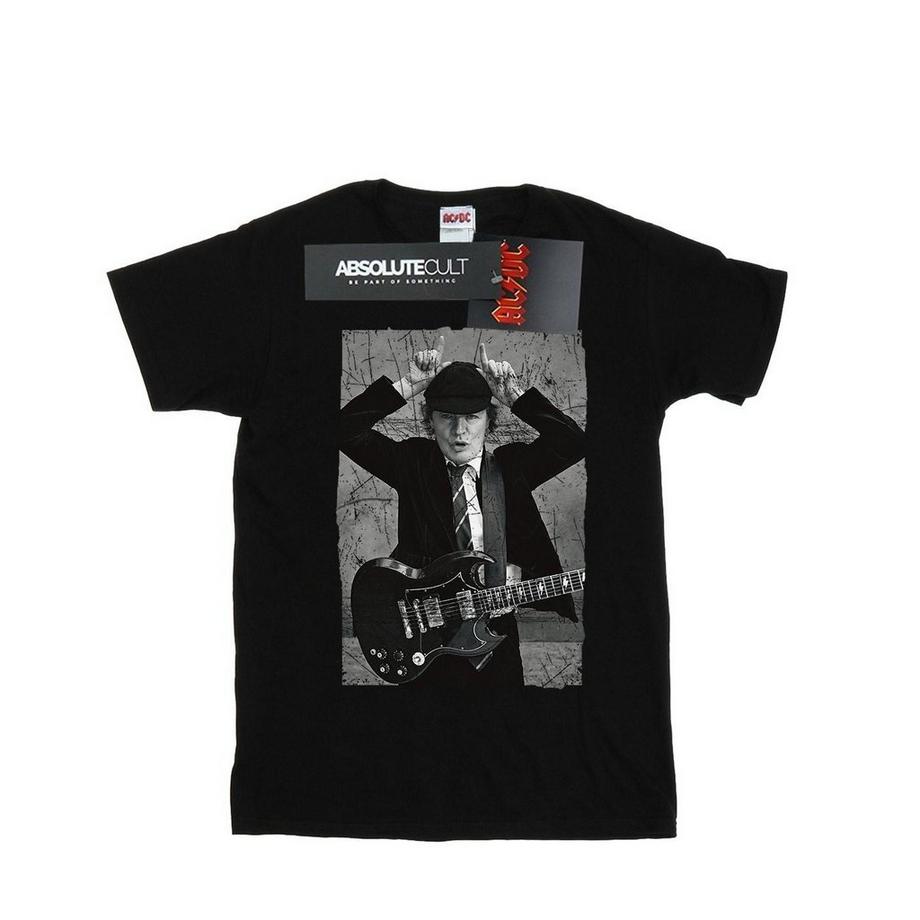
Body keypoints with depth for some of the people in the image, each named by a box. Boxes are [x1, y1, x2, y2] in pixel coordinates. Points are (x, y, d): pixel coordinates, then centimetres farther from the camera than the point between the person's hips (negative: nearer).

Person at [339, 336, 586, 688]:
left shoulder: (510, 466, 0)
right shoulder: (412, 463, -3)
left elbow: (572, 441, -12)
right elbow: (347, 429, -12)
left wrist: (512, 394, -15)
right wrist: (409, 385, -17)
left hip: (496, 637, 2)